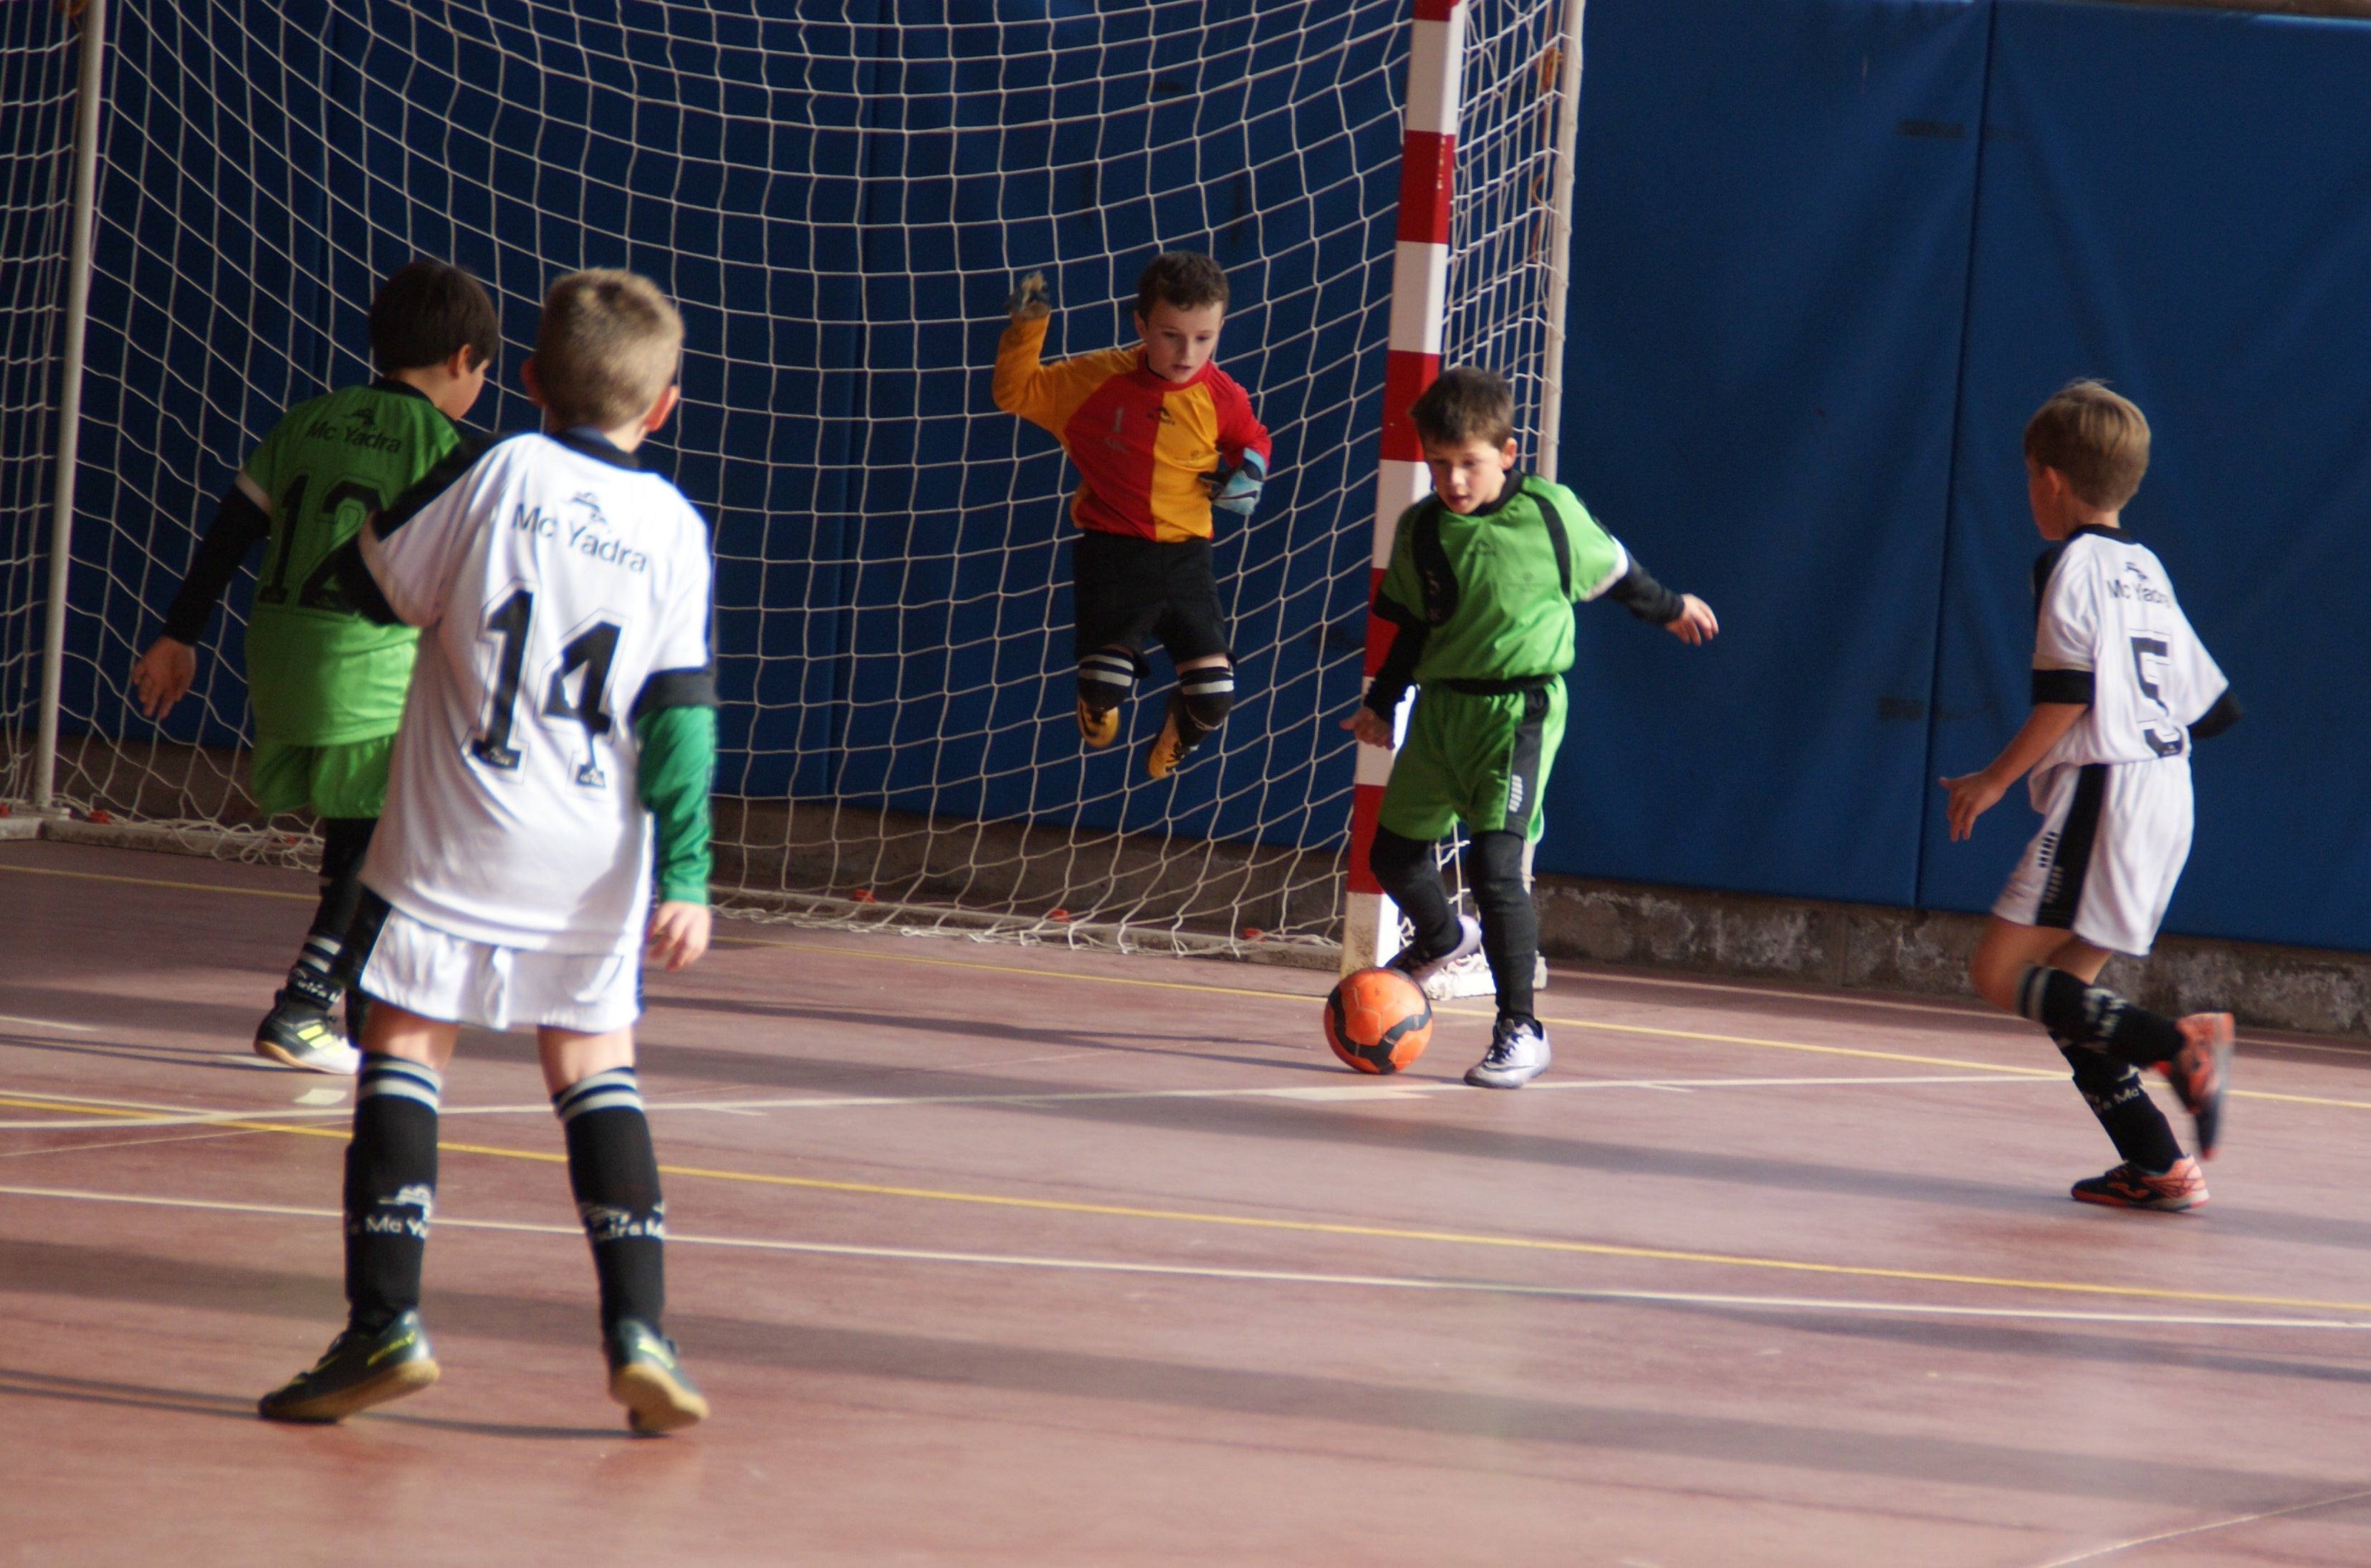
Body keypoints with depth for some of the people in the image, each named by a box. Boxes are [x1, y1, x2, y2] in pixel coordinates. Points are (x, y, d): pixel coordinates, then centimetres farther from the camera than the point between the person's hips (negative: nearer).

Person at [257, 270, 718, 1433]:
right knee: (594, 1067, 13)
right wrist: (686, 877, -1)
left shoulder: (501, 474, -5)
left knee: (405, 1046, 3)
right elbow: (682, 716, 0)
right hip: (598, 864, 3)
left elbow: (375, 584, 3)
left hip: (456, 845, -3)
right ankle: (637, 1329, 3)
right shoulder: (676, 529, 3)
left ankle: (385, 1321, -6)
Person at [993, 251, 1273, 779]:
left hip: (1185, 557, 2)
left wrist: (1249, 474, -1)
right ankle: (1099, 705, 25)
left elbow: (1253, 440, 20)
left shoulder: (1221, 398, -3)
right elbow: (1016, 392, 0)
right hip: (1113, 553, -2)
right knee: (1105, 687, -18)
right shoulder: (1097, 379, -10)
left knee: (1214, 693, -7)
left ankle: (1173, 736, 33)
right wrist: (1027, 327, -12)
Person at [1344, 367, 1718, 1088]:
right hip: (1439, 705, 5)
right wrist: (1380, 704, 13)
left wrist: (1669, 608, 25)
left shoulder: (1549, 512, -8)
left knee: (1497, 861, -18)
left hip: (1519, 710, -5)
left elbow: (1611, 570, 11)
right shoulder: (1420, 529, 2)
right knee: (1394, 853, 13)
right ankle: (1442, 937, 48)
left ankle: (1520, 1030, -10)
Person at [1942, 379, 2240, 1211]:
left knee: (2002, 971, -9)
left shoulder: (2071, 565, -6)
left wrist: (1996, 778, -7)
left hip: (2103, 795, -9)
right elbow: (2211, 705, 20)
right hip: (2167, 796, 9)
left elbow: (2068, 695, -15)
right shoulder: (2148, 572, 19)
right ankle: (2157, 1166, 4)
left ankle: (2176, 1043, -25)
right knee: (2061, 988, 12)